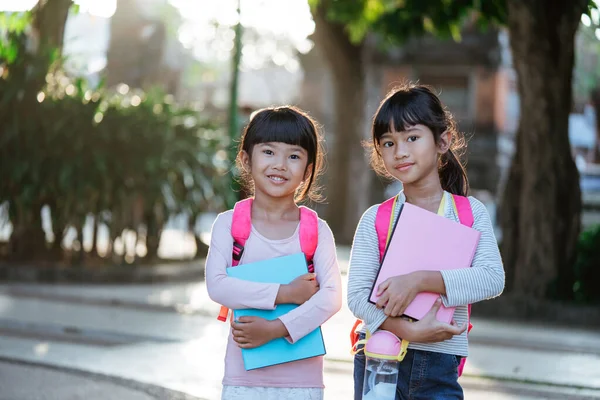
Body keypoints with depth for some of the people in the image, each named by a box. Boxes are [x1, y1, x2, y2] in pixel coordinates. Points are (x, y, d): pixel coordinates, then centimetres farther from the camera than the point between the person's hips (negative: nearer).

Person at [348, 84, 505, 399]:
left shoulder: (471, 213, 1)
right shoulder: (375, 219, 0)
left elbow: (492, 279, -13)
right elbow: (357, 294, -8)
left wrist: (419, 280, -23)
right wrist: (408, 330, -22)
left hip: (440, 366, 0)